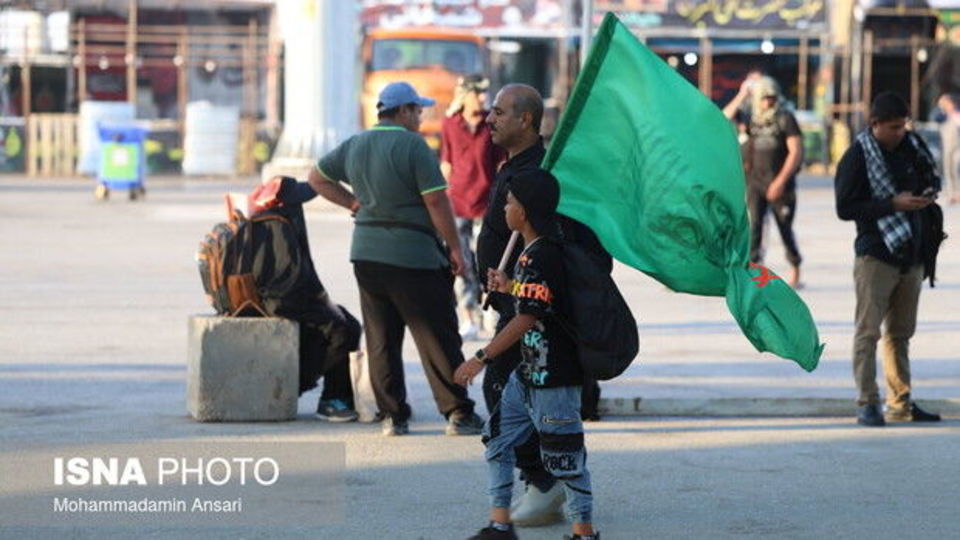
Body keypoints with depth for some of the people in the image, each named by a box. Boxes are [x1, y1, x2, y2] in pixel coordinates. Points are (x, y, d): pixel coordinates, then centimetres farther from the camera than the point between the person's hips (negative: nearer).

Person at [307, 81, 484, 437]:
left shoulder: (354, 146, 11)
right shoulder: (412, 146, -10)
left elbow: (317, 178, 23)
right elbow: (436, 201, -14)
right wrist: (454, 248, -7)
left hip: (365, 252, 6)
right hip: (413, 255, -6)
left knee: (381, 339, 10)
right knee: (437, 338, -1)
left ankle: (392, 415, 10)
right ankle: (458, 413, 1)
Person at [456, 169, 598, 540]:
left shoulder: (541, 257, -21)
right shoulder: (531, 252, 10)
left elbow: (527, 319, -25)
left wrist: (481, 359, -23)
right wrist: (508, 287, 15)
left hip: (554, 376, -11)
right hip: (528, 373, 11)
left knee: (563, 456, -1)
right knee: (497, 440, 13)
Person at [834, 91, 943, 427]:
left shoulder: (911, 145, 5)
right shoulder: (857, 157, -10)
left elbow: (931, 177, 22)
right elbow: (845, 209, -13)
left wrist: (929, 193, -2)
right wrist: (894, 203, -19)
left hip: (911, 256, 6)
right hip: (876, 256, -6)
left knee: (901, 333, 13)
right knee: (868, 331, -5)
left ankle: (901, 403, 18)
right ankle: (867, 404, -3)